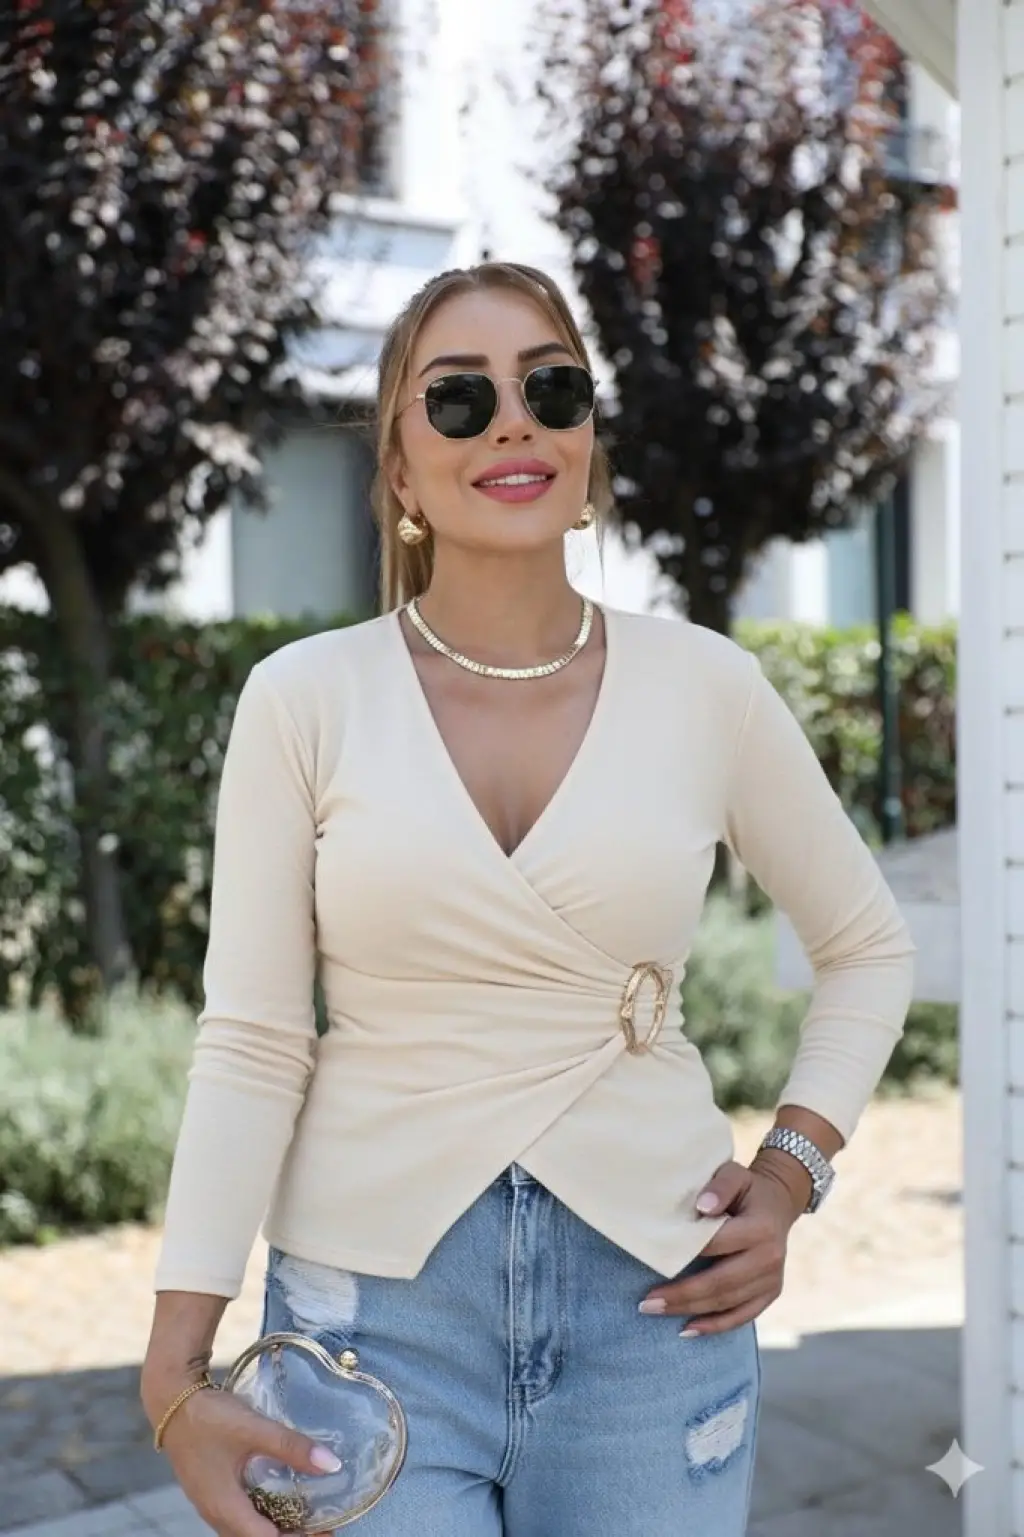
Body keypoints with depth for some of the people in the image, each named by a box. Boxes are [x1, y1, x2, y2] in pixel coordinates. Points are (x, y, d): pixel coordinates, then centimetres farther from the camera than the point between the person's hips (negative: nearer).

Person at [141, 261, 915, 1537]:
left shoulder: (705, 686, -2)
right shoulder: (305, 698, -5)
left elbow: (867, 947, 11)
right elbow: (251, 1043, -6)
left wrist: (792, 1168, 0)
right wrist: (176, 1371, -10)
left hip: (652, 1294, 2)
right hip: (377, 1301, -1)